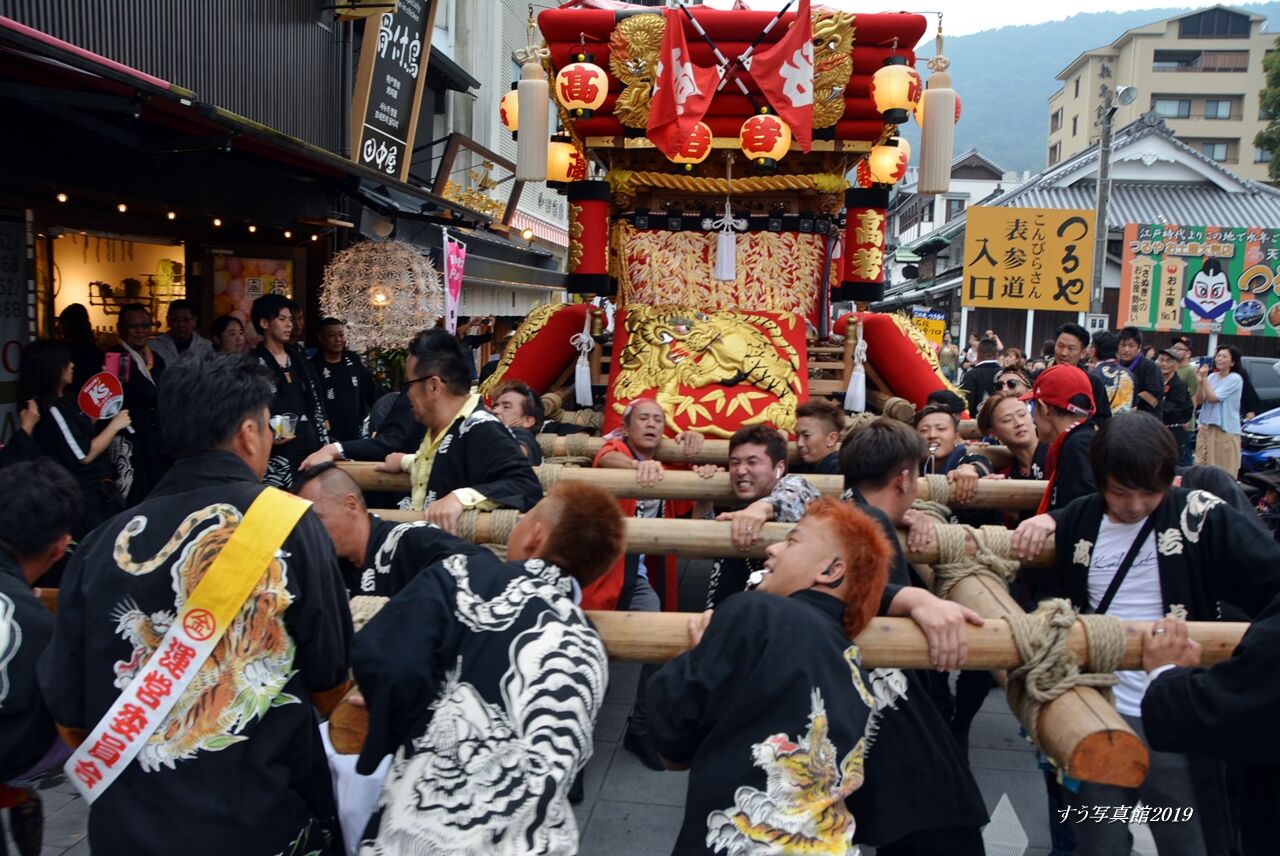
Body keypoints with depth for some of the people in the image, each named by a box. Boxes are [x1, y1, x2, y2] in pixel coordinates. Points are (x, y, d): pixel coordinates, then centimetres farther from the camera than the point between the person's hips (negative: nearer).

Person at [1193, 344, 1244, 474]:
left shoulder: (1235, 379, -9)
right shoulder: (1212, 376, 9)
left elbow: (1212, 398, -15)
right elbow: (1200, 400, 5)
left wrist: (1204, 378, -12)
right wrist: (1200, 382, -9)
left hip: (1225, 430, -6)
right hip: (1205, 427, 6)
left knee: (1222, 471, -4)